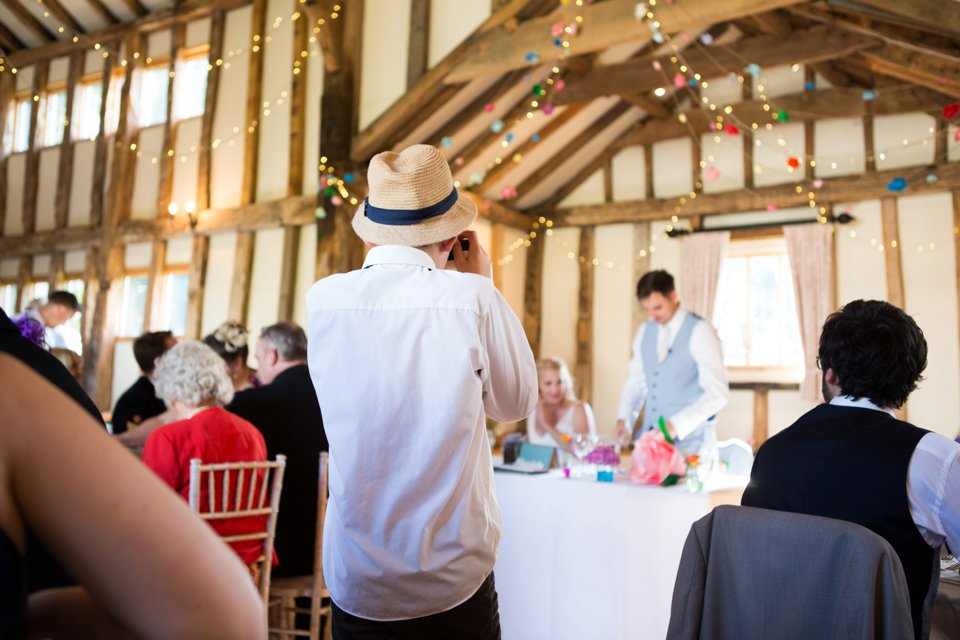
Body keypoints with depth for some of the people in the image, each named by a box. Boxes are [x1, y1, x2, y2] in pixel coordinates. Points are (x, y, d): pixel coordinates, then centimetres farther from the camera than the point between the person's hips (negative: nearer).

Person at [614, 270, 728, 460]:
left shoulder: (699, 331, -10)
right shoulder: (644, 332, 8)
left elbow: (718, 393, -16)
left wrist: (676, 425, -24)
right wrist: (624, 418, -3)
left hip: (691, 440, -5)